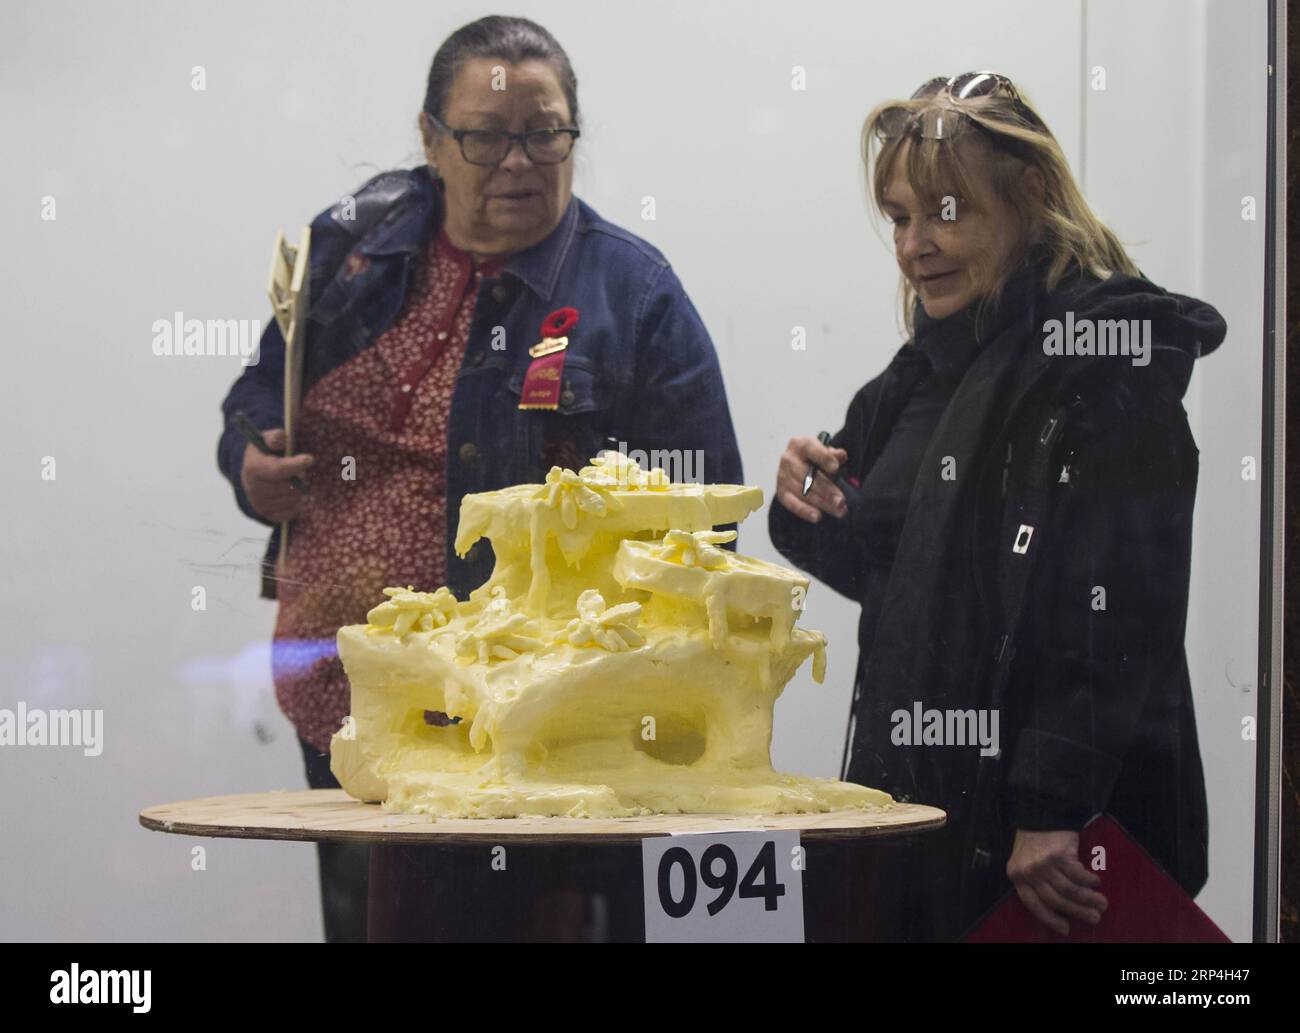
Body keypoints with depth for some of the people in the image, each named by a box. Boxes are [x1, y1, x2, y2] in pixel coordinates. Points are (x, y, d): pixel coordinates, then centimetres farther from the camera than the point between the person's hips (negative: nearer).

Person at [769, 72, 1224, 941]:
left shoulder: (1102, 355, -12)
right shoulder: (930, 366, 13)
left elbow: (1115, 615, -20)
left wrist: (1053, 812, -24)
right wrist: (820, 518, 1)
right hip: (922, 806, 8)